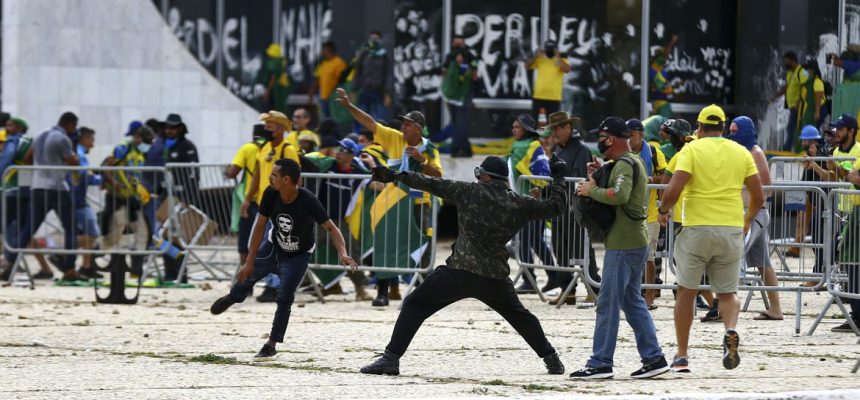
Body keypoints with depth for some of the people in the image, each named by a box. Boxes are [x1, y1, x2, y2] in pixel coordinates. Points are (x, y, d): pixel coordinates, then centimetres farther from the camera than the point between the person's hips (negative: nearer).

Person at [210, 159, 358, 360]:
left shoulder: (307, 201, -36)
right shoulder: (270, 194, -25)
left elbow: (331, 228, -31)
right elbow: (260, 226, -16)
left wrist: (343, 254, -48)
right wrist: (250, 262, -15)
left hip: (298, 255, -4)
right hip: (273, 245, 4)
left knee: (285, 297, -13)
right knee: (247, 275, 17)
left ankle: (272, 345, -1)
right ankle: (233, 297, 54)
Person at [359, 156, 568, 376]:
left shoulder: (470, 192, -1)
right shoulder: (519, 203, 5)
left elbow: (433, 185, -1)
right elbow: (555, 207, 15)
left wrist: (396, 176, 4)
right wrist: (558, 179, 32)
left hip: (458, 272, -4)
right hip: (496, 277, 4)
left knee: (414, 305, 4)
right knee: (519, 315, 27)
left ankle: (391, 358, -7)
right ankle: (551, 359, 27)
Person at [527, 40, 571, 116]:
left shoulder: (561, 60, 4)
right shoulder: (539, 59, 8)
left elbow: (567, 70, -14)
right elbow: (527, 65, -2)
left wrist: (558, 58, -16)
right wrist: (535, 56, -13)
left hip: (554, 98, -1)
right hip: (539, 96, 1)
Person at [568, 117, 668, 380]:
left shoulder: (624, 164, -15)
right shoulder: (633, 161, 17)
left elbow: (619, 195, -32)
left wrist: (591, 190, -19)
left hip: (623, 244, -10)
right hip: (635, 242, 10)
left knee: (608, 303, -7)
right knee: (632, 301, 15)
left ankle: (600, 363, -5)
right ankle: (653, 358, 14)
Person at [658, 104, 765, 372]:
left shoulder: (692, 149, -2)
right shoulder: (741, 153, 8)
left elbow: (673, 190, -14)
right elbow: (758, 197, 8)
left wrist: (663, 210, 6)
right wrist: (748, 220, 26)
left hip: (697, 228, -3)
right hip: (732, 231, 3)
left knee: (686, 292, 10)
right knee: (727, 292, 13)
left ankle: (682, 356, 11)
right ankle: (731, 331, -19)